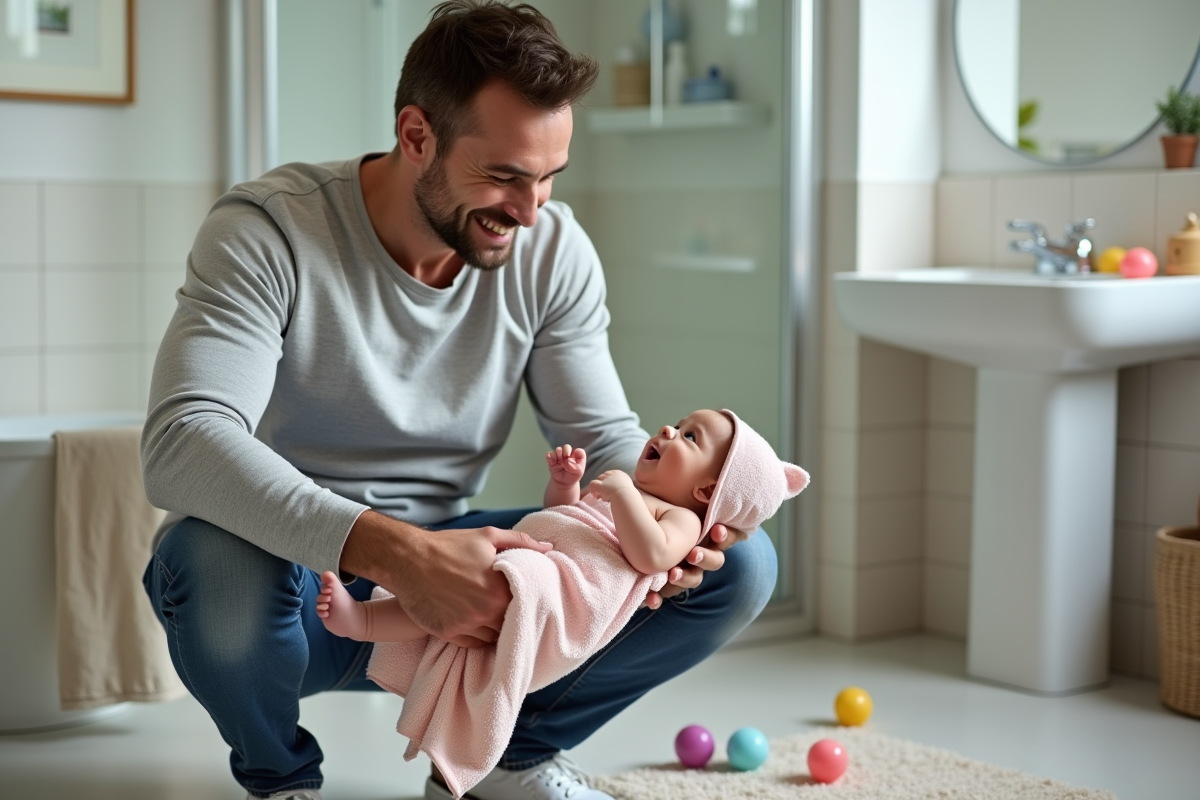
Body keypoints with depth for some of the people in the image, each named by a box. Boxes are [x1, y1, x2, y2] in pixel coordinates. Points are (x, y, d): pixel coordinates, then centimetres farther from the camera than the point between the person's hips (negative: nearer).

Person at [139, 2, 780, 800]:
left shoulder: (554, 249, -4)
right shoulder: (268, 230, -20)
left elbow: (606, 437, 1)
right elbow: (181, 443, -33)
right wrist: (394, 551, -46)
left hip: (449, 563, 4)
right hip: (294, 567, -3)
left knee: (737, 564, -11)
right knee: (215, 564, -41)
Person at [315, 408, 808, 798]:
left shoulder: (681, 518, 7)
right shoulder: (629, 493, 37)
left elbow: (650, 554, -17)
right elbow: (558, 517, 44)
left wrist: (621, 491, -15)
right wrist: (564, 483, 25)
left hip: (554, 583, -11)